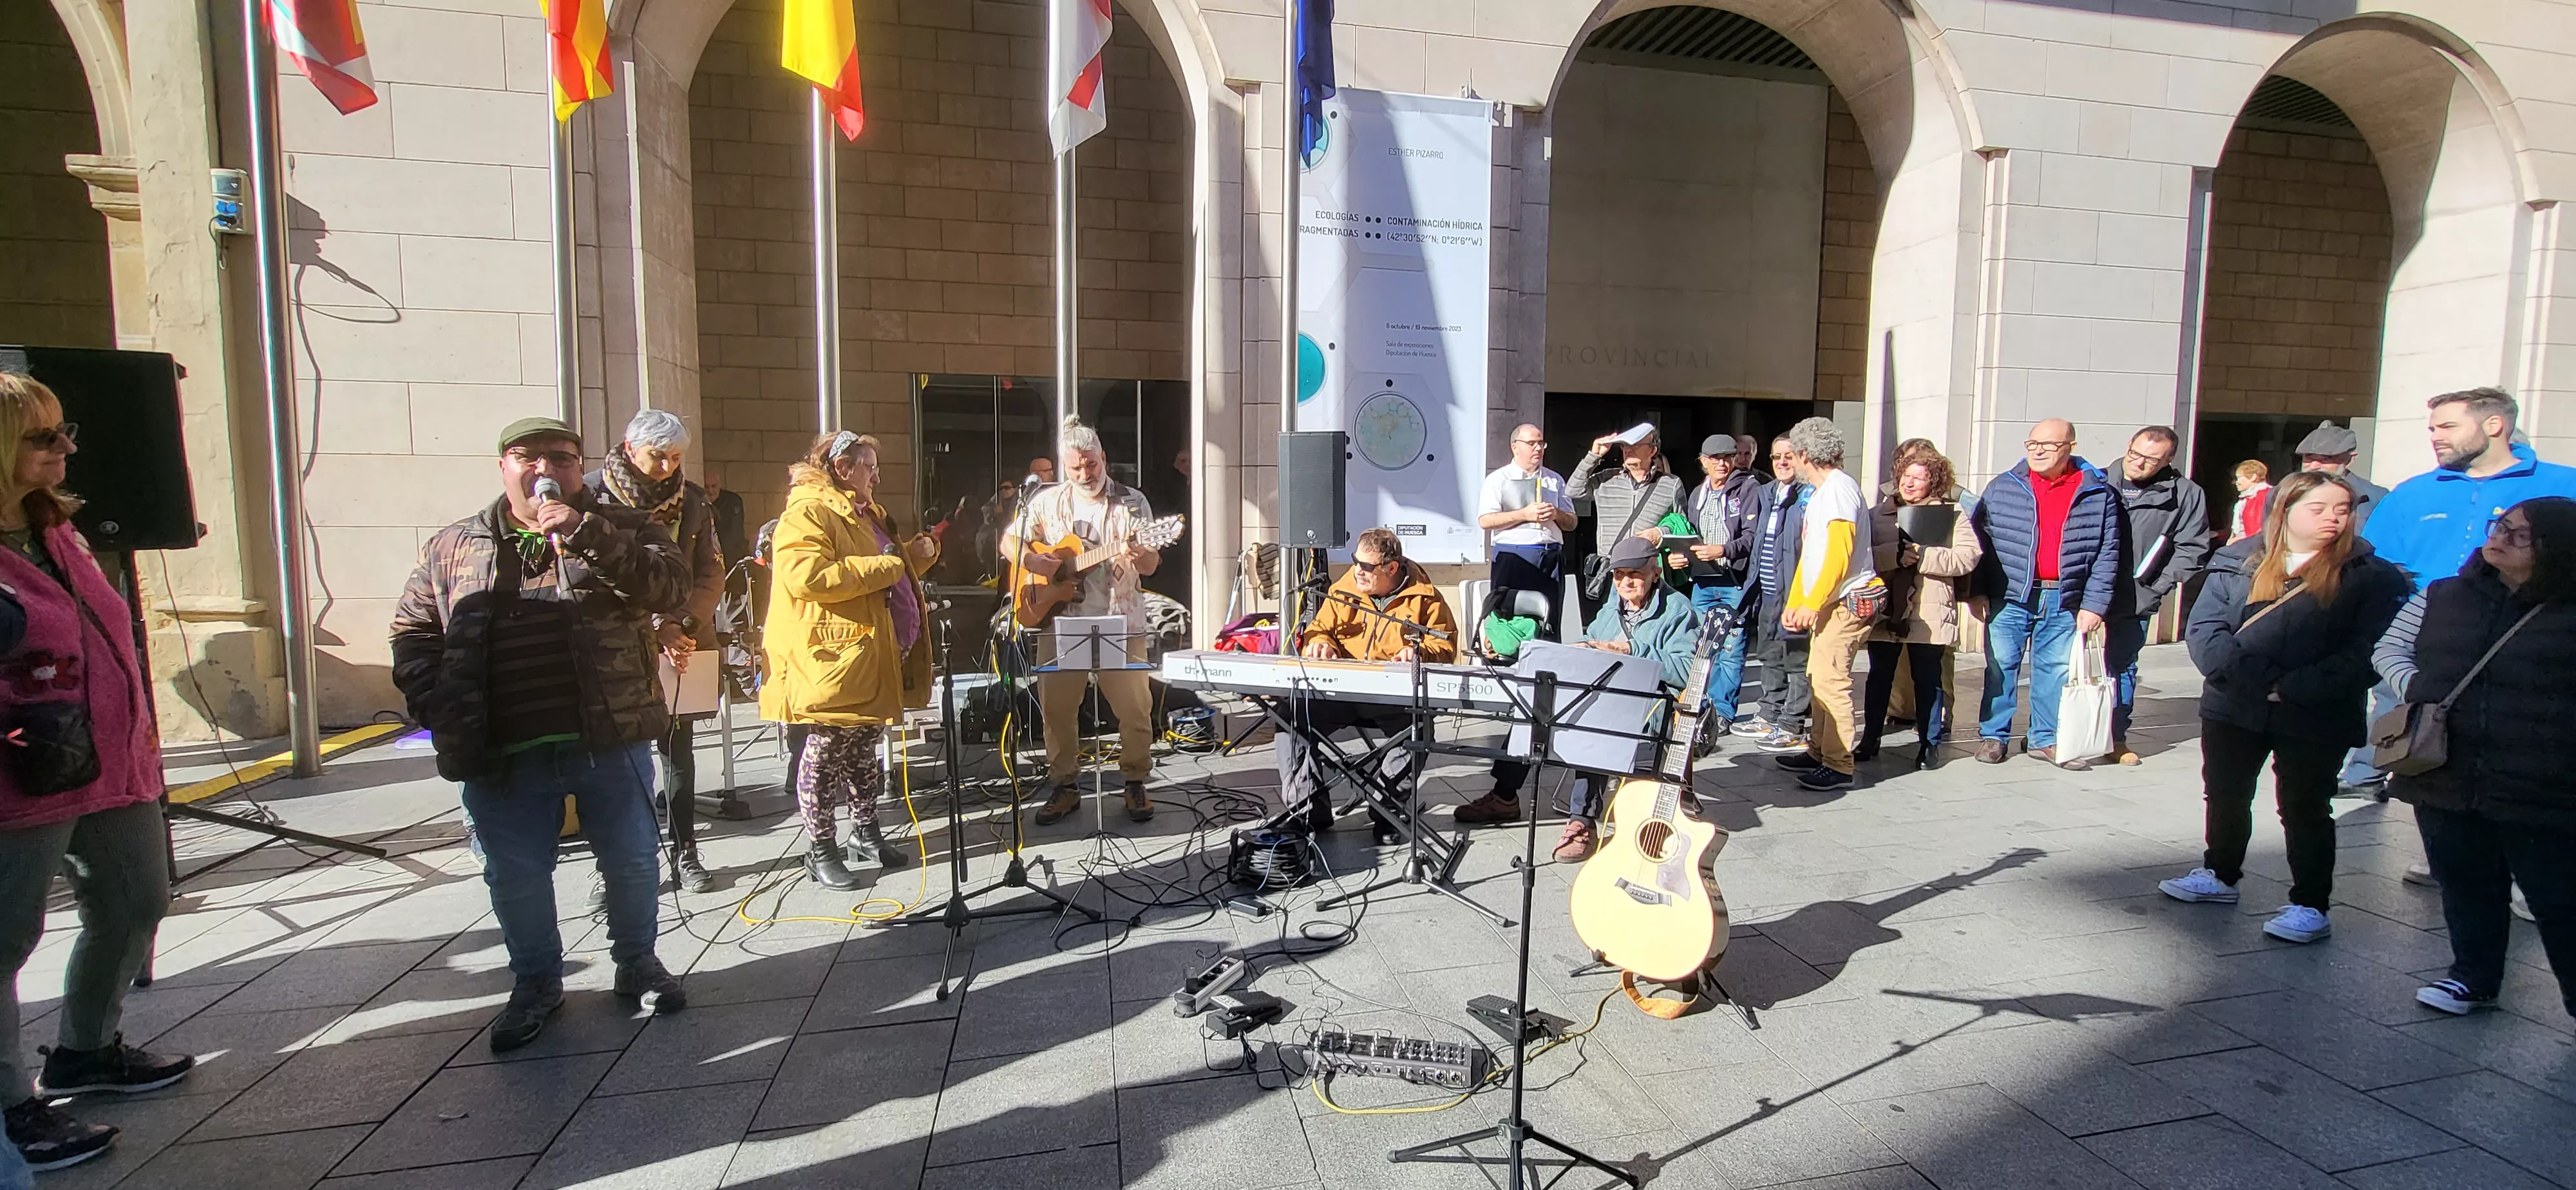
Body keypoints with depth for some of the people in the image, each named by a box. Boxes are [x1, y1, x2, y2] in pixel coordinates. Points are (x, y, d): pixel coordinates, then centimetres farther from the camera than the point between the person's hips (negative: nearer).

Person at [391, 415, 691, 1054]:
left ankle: (637, 962, 31)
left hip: (612, 743, -1)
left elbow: (670, 588, -14)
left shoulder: (618, 529, 3)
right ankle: (536, 981, 32)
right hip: (503, 755, 2)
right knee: (515, 877, 11)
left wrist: (586, 535, -23)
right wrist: (439, 712, -2)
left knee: (632, 862, 9)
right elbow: (414, 633, 12)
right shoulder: (454, 547, 9)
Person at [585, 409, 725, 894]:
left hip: (680, 648, 3)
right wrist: (653, 631, -16)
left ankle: (685, 854, 18)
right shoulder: (592, 494, -5)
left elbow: (712, 573, 4)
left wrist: (681, 626, -12)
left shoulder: (692, 500, 6)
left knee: (679, 751, 9)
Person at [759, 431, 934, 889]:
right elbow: (807, 578, -27)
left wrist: (917, 554, 10)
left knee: (865, 748, 18)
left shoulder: (866, 513, 20)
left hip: (876, 656, 10)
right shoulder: (807, 513, -12)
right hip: (834, 656, -9)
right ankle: (821, 851, 11)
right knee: (827, 752, 0)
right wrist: (885, 565, -22)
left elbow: (894, 573, 30)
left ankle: (866, 834, 30)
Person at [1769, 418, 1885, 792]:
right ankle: (1819, 752, 20)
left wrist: (1811, 603, -19)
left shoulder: (1839, 487, -12)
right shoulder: (1819, 492, 20)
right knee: (1818, 679, 12)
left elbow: (1839, 553, -21)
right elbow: (1809, 555, 22)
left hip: (1848, 601, -10)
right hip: (1827, 603, 10)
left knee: (1829, 680, -11)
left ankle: (1839, 767, -8)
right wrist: (1794, 603, 18)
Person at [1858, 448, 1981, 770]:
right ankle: (1870, 740, 19)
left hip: (1928, 613, -2)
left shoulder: (1952, 515, 3)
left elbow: (1967, 557, -10)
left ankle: (1930, 744, 17)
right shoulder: (1879, 512, 9)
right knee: (1879, 676, 9)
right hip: (1885, 610, 2)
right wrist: (1895, 555, -20)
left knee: (1927, 679, 6)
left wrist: (1923, 556, -18)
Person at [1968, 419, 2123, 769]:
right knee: (2000, 668, 4)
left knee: (2057, 671, 9)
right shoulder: (2003, 488, 3)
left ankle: (2047, 739, 23)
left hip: (2064, 603, 1)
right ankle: (1993, 736, 16)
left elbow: (2107, 555, 3)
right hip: (2009, 598, -1)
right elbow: (1977, 541, 3)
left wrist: (2094, 605, -3)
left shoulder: (2099, 495, 3)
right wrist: (1976, 592, -3)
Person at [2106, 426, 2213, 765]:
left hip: (2135, 601, 0)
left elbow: (2192, 549, 2)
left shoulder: (2186, 495, 1)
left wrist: (2157, 587, -6)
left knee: (2122, 667, 10)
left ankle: (2117, 738, 21)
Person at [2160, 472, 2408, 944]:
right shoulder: (2239, 562, 2)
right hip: (2233, 709, 3)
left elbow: (2366, 653, -12)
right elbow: (2203, 630, -5)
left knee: (2304, 808, 5)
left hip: (2315, 718, -3)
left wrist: (2293, 688, -18)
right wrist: (2250, 678, -18)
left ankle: (2310, 905, 16)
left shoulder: (2370, 575, -4)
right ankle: (2219, 875, 35)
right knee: (2224, 797, 16)